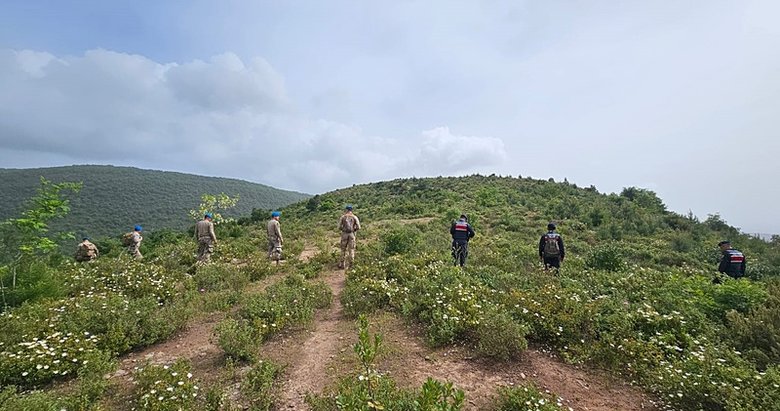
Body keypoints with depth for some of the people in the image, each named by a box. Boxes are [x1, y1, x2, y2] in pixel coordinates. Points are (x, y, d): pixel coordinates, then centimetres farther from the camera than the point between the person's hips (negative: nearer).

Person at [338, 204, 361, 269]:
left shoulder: (342, 217, -1)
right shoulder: (354, 217, 0)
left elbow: (339, 227, -3)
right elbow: (358, 227, -5)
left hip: (344, 234, 0)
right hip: (352, 234, 0)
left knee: (343, 249, 11)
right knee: (351, 249, 8)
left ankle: (342, 264, 14)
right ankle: (350, 264, 9)